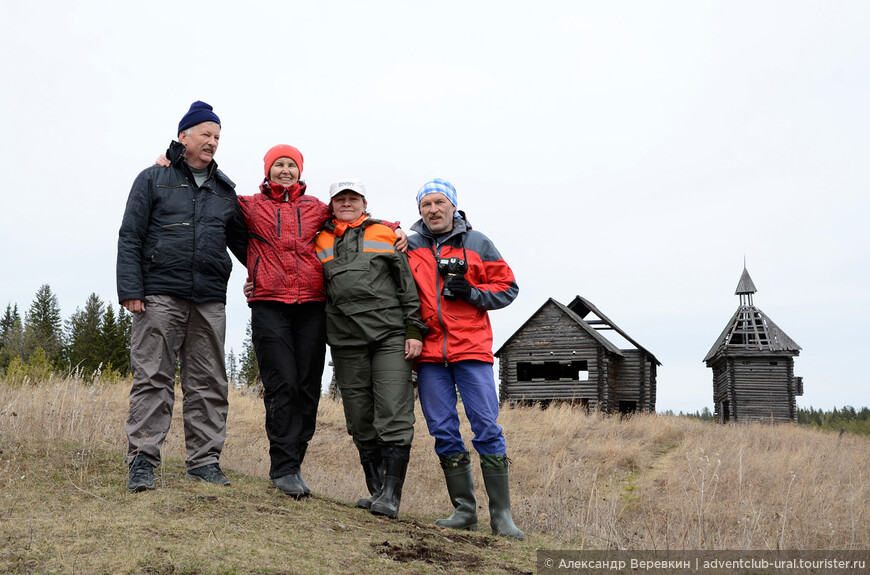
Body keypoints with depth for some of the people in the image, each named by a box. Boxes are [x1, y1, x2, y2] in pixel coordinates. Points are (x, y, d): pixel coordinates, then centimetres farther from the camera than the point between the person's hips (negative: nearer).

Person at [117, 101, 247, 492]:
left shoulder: (224, 191, 20)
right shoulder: (154, 179, 9)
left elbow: (242, 243, 26)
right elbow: (130, 236, 3)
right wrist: (130, 290, -8)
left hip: (210, 300, 4)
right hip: (160, 295, -4)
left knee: (209, 383, 3)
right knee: (153, 377, -6)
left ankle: (204, 461, 9)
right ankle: (142, 460, -2)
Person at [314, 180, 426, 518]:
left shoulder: (387, 234, 10)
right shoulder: (320, 243, 16)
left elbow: (408, 284, 6)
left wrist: (414, 330, -2)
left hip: (390, 336, -3)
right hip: (346, 341, 3)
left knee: (394, 417, -10)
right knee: (361, 423, 7)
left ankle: (391, 495, -9)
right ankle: (376, 491, 18)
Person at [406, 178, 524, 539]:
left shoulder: (477, 243, 9)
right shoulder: (408, 245, 11)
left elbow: (507, 287, 9)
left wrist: (472, 292, -8)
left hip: (471, 349, -2)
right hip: (428, 351, 2)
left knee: (487, 428, -5)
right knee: (443, 432, 4)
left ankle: (501, 515, 0)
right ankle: (464, 511, 13)